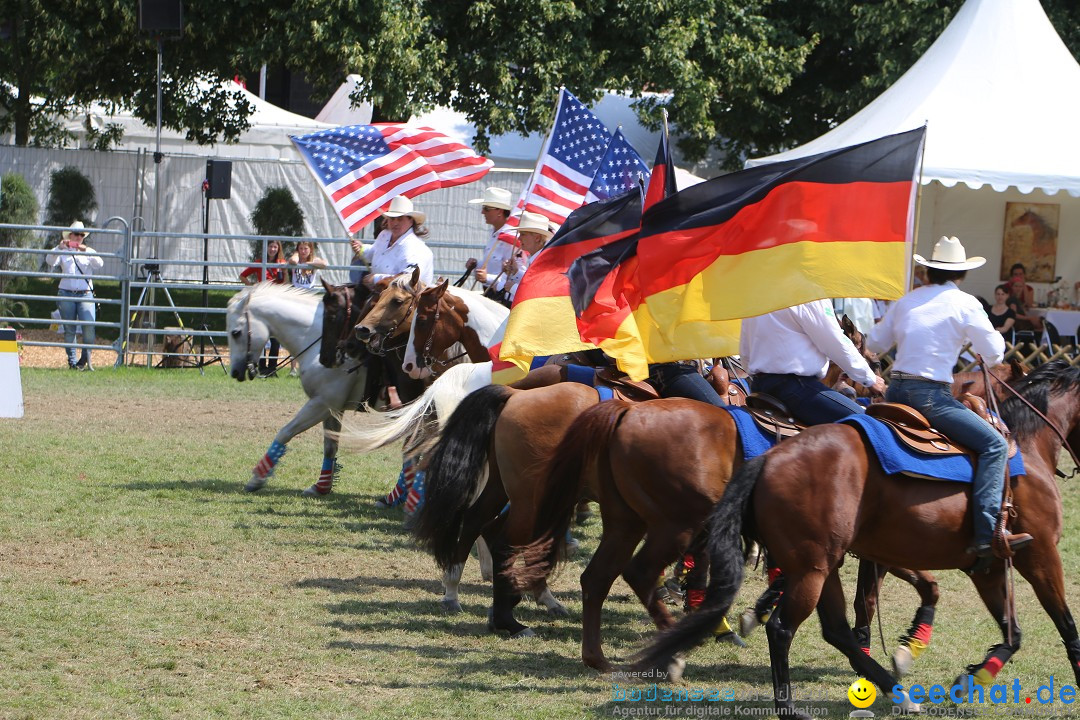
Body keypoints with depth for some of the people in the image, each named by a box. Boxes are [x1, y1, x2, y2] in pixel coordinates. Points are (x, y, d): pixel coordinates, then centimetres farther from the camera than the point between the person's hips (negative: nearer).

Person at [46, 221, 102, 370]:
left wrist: (86, 251, -15)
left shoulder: (89, 252, 13)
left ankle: (86, 358, -3)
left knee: (89, 325, -17)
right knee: (69, 329, 1)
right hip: (67, 294, 0)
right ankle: (72, 361, 7)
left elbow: (99, 264, -5)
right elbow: (50, 261, -7)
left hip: (85, 294, 0)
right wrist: (60, 247, -20)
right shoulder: (63, 252, 10)